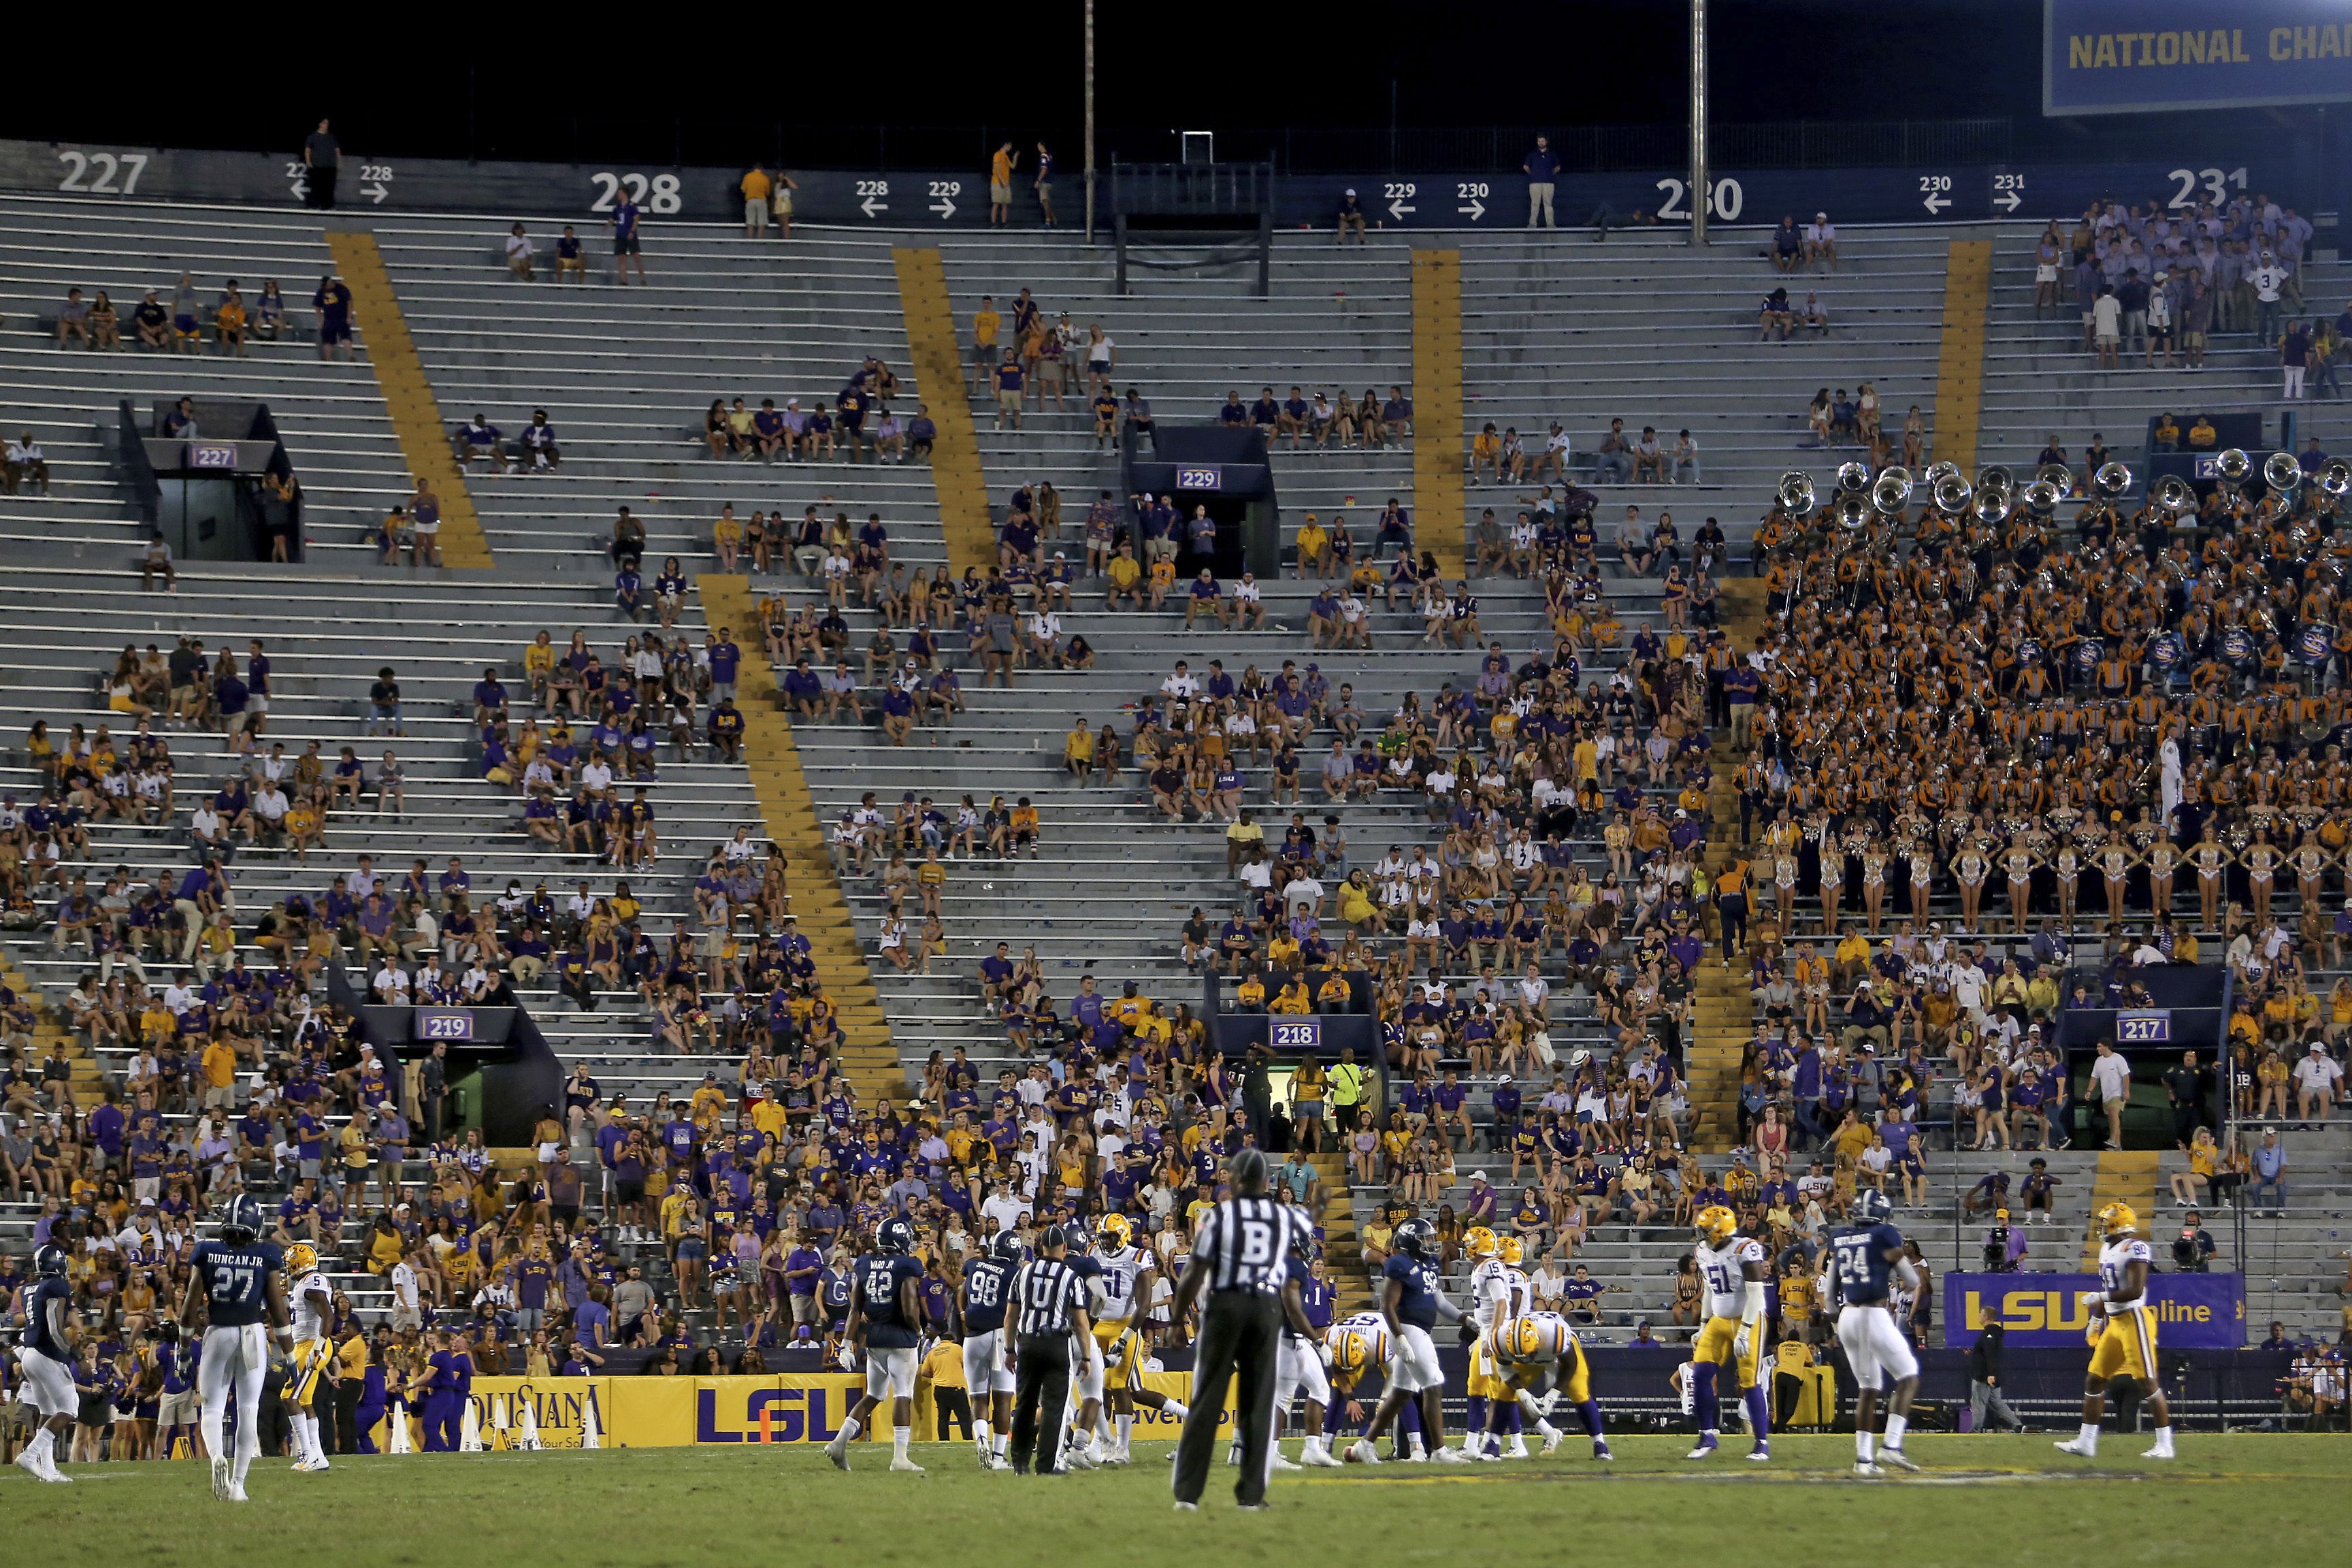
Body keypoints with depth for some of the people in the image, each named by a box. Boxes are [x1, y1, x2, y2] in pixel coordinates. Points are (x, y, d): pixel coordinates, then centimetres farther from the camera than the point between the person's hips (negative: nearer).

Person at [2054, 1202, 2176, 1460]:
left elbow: (2135, 1291, -23)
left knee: (2147, 1381, -7)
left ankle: (2165, 1445, -3)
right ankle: (2086, 1442, 15)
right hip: (2115, 1323, 10)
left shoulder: (2134, 1248, -15)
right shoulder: (2107, 1249, 14)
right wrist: (2096, 1320, 26)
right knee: (2094, 1380, 9)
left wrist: (2100, 1297, -17)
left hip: (2135, 1320, -10)